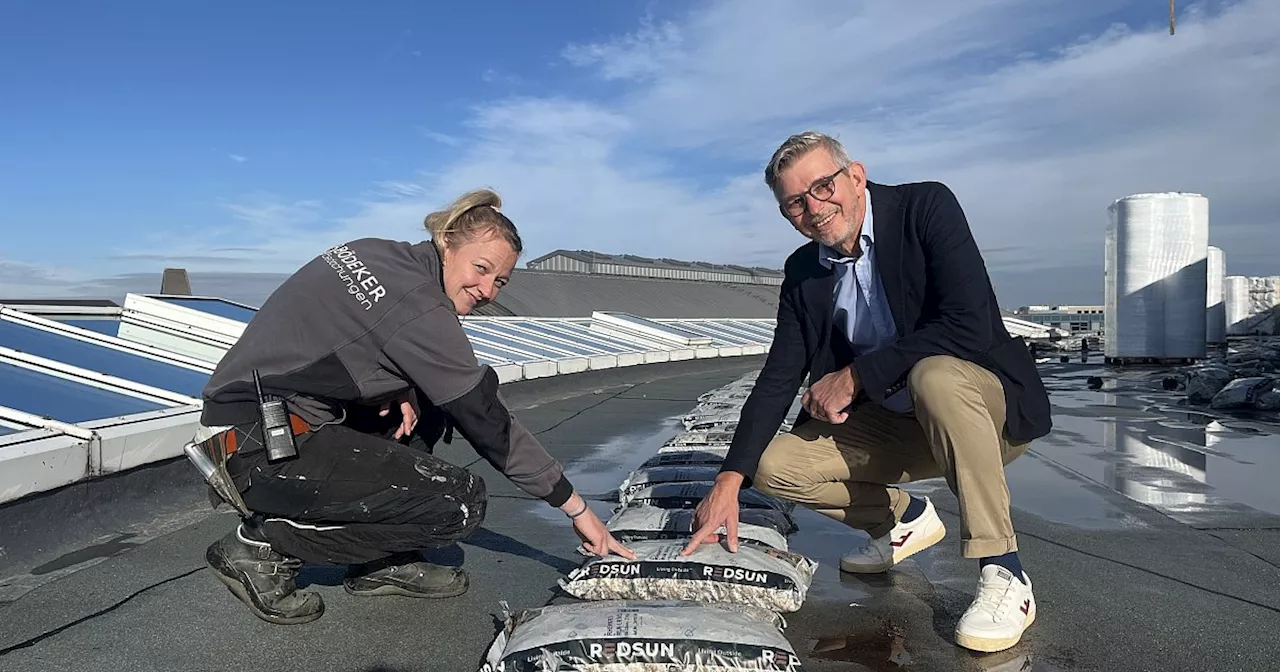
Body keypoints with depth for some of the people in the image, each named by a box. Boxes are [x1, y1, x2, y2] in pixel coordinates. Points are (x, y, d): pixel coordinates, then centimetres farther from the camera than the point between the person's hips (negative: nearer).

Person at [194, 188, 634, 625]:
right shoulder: (420, 311, -18)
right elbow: (490, 424, -15)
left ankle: (381, 563, 12)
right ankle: (263, 544, -2)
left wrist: (398, 390, -4)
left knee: (427, 404, 15)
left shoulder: (376, 255, 7)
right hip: (262, 449, -10)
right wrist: (577, 508, -7)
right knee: (460, 505, -12)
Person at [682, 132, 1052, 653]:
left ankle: (1002, 574, -24)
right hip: (891, 426, 6)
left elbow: (971, 325, -27)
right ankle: (903, 517, 16)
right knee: (775, 466, -9)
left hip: (982, 409, -5)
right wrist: (729, 482, -12)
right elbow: (778, 378, -1)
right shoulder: (802, 271, 1)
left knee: (934, 375, -37)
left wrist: (856, 376, -22)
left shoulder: (927, 207, -15)